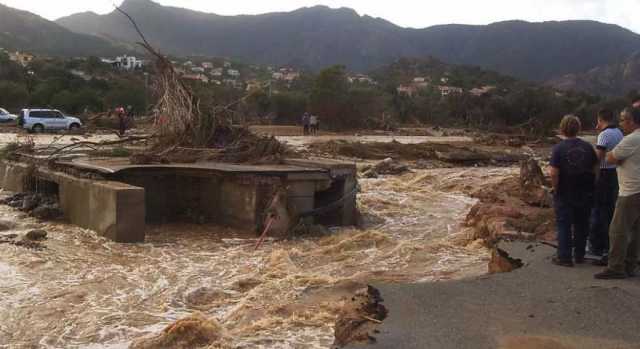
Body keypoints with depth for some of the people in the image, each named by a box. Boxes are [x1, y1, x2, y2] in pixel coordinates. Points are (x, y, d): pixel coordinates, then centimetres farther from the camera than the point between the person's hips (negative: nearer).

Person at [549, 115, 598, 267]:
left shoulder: (559, 148, -14)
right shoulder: (587, 147, -2)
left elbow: (553, 173, -19)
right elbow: (594, 169, 3)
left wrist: (556, 189, -6)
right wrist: (591, 186, 14)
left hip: (565, 194, -4)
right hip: (584, 194, 4)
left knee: (564, 225, 4)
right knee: (581, 225, 15)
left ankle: (564, 257, 5)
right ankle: (579, 255, 24)